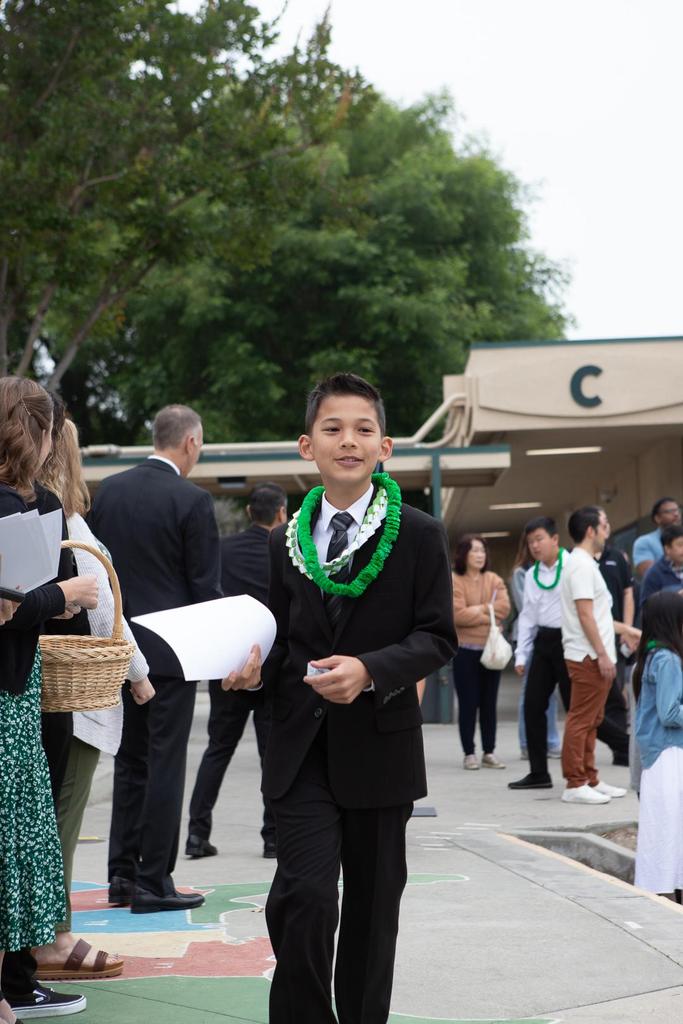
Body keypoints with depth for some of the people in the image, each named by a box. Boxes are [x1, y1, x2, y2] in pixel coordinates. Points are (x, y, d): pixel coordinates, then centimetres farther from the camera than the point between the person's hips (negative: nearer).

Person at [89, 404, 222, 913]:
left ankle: (122, 875, 17)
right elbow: (205, 585, -10)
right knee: (166, 763, 0)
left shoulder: (108, 491, 5)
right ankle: (153, 881, 2)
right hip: (171, 648, -6)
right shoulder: (193, 501, -12)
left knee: (129, 762, 15)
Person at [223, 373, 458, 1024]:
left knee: (372, 907, 9)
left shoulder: (418, 536, -1)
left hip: (379, 745, -1)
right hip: (302, 749, 1)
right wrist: (255, 669, -5)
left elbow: (437, 638, -5)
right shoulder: (286, 543, 9)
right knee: (303, 896, -14)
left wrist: (370, 670, -21)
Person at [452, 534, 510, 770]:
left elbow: (504, 607, -3)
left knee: (489, 703, 8)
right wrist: (489, 613, -10)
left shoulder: (494, 580, 10)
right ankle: (469, 753, 4)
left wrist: (477, 609, -12)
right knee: (468, 704, -1)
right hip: (465, 651, -4)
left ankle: (489, 752, 14)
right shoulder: (454, 581, -5)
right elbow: (457, 614, -17)